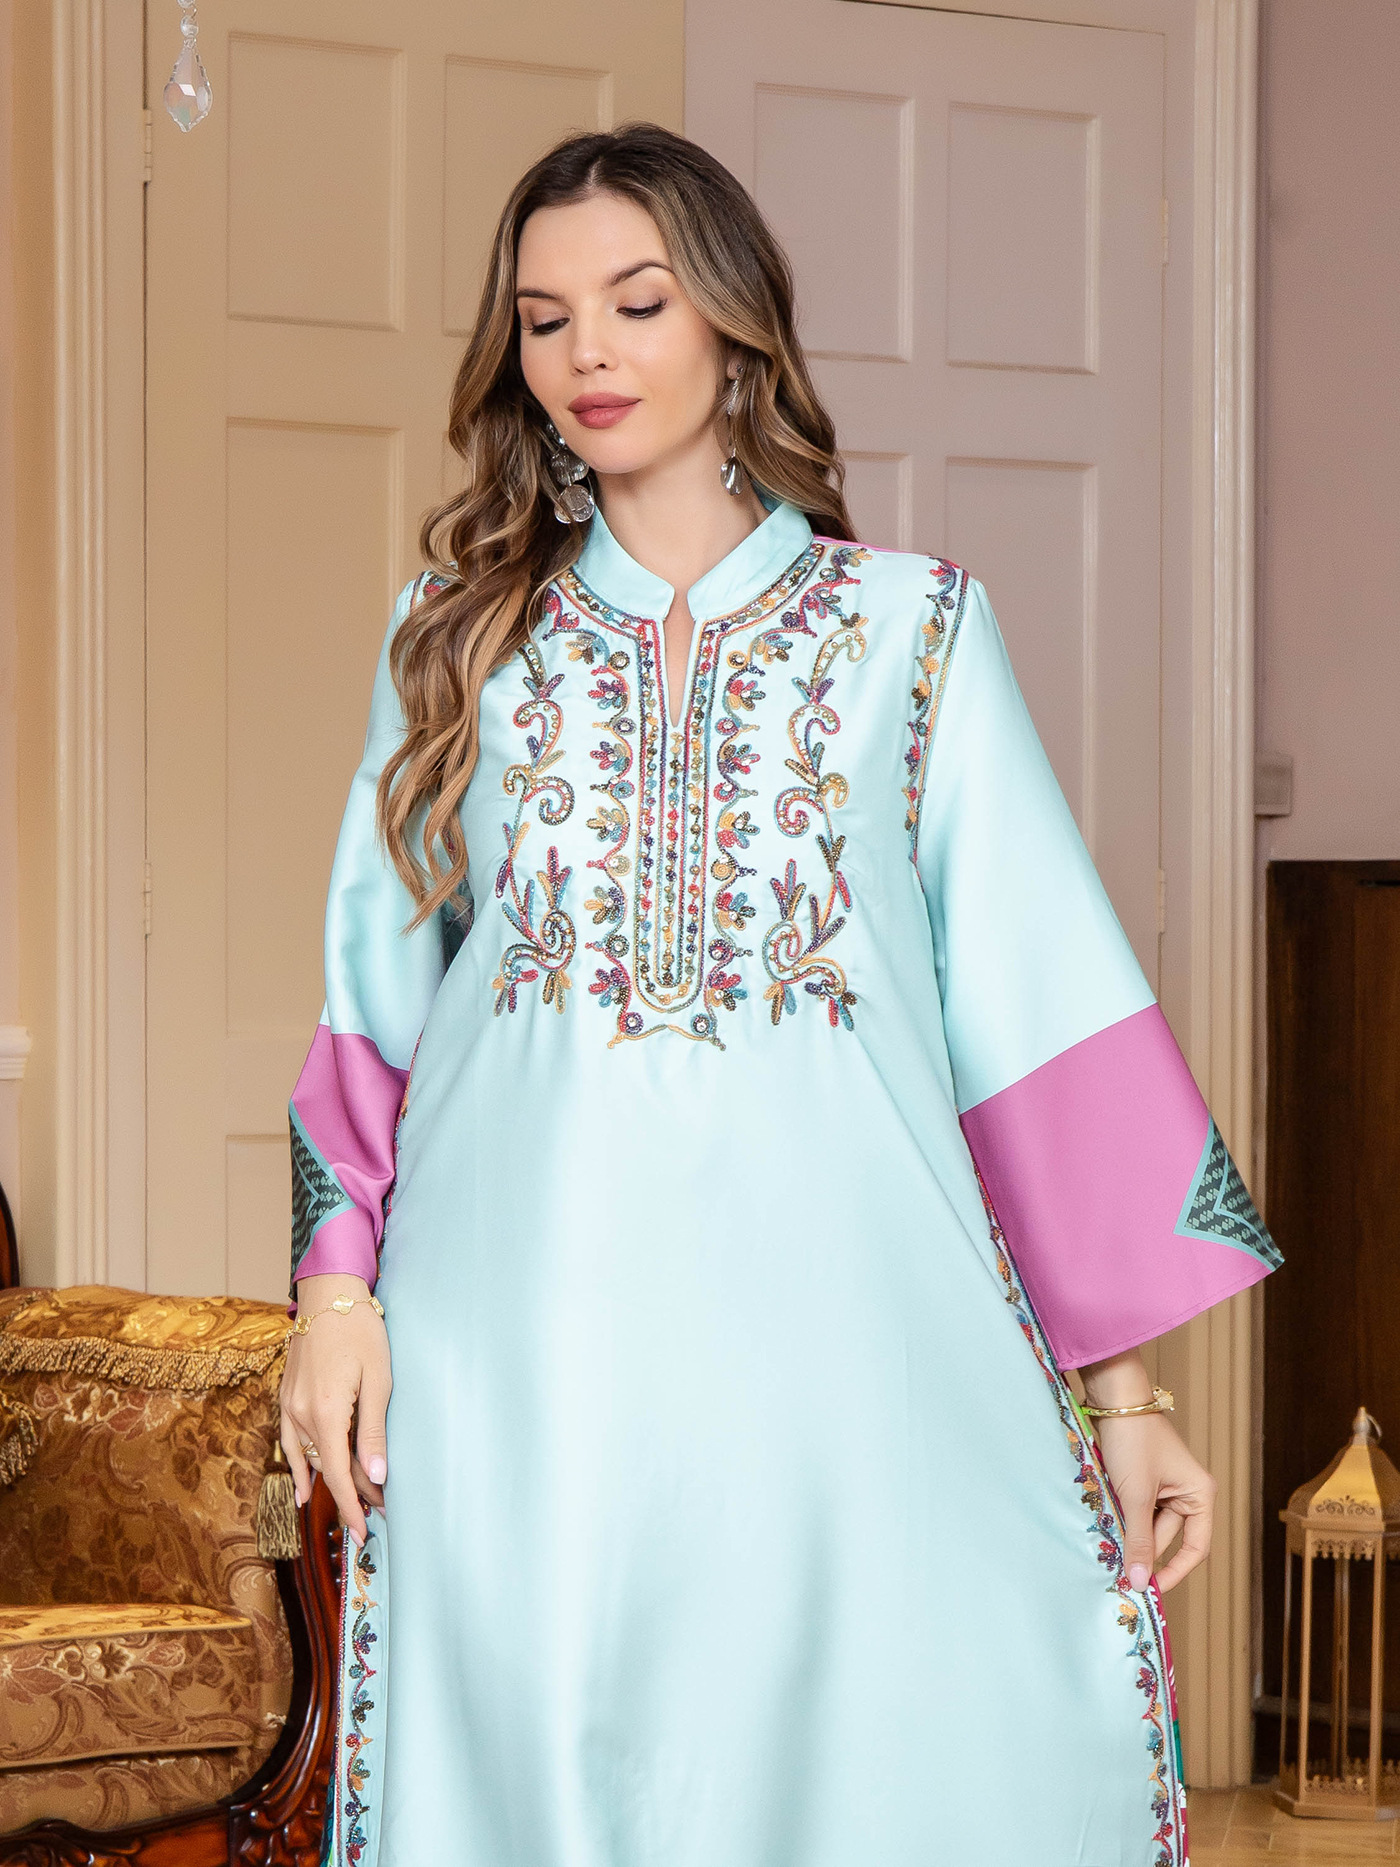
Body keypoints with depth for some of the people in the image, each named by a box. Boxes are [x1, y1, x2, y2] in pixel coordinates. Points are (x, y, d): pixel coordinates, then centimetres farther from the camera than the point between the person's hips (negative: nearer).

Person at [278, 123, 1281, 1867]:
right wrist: (336, 1281, -2)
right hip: (531, 1332, 2)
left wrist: (1123, 1388, -2)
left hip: (828, 1315, -1)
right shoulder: (461, 629, 14)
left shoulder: (911, 626, 8)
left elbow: (1040, 1001, 3)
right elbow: (376, 986, 12)